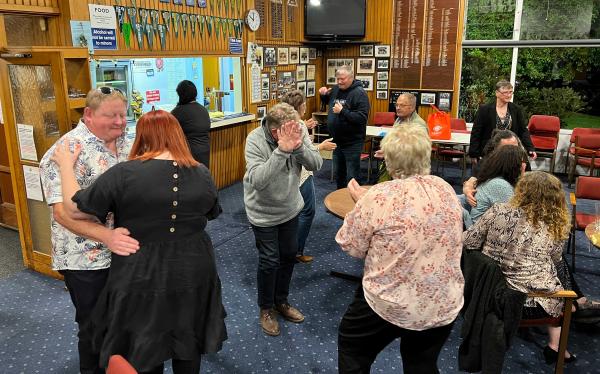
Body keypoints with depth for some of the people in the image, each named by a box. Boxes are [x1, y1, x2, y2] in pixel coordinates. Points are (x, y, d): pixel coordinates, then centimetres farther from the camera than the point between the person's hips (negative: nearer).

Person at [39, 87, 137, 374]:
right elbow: (62, 211, -27)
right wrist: (107, 236, -40)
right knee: (95, 326, 12)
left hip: (125, 250, 7)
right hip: (88, 259, -7)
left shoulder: (124, 143, 3)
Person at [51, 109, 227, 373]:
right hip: (193, 275, 3)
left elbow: (74, 209, -8)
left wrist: (66, 165, 6)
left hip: (142, 279, -3)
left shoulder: (124, 174, -18)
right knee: (188, 344, 23)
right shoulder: (202, 174, -6)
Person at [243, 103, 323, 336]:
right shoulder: (255, 140, -28)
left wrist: (298, 147, -37)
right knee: (269, 261, 3)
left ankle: (281, 301, 41)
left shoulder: (299, 131, -16)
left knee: (289, 255, 18)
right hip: (264, 212, -5)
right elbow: (257, 181, -39)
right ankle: (266, 309, 29)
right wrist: (282, 151, -47)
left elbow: (316, 165, -18)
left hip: (290, 207, 5)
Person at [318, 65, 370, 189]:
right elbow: (328, 100, 28)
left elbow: (362, 117, -24)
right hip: (337, 140, 8)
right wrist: (324, 94, 7)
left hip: (352, 142, -7)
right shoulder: (336, 89, 6)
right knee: (338, 173, 20)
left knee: (352, 176, 0)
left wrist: (342, 111, -28)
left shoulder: (359, 93, -15)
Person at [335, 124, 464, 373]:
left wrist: (361, 202, 3)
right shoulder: (446, 189, -3)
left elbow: (350, 246, -11)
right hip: (445, 306, 5)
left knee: (352, 348, 25)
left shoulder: (379, 196, -21)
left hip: (392, 304, -4)